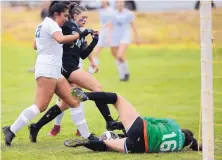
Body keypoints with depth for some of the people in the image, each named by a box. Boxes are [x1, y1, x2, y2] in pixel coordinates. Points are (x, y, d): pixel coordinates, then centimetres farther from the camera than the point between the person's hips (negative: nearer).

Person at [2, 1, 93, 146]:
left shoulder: (42, 25, 21)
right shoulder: (51, 24, -8)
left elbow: (35, 46, 36)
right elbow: (60, 39, -29)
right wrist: (80, 35, -28)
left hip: (54, 71, 11)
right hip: (48, 69, -11)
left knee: (74, 102, 3)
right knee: (40, 106, -16)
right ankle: (11, 130, -16)